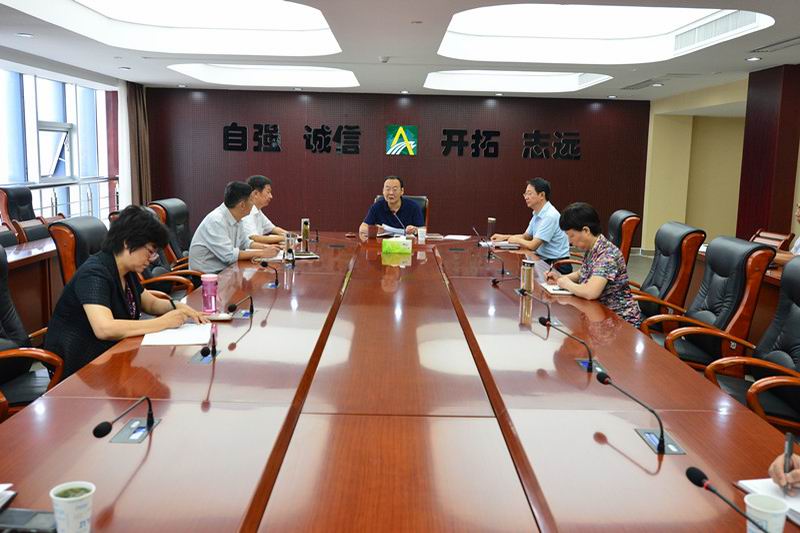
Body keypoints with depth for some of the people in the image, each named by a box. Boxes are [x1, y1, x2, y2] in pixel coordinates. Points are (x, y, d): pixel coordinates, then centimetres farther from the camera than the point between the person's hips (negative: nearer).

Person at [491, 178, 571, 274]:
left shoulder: (550, 216, -19)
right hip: (544, 261, 8)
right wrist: (504, 237, 10)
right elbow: (526, 236, 24)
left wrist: (516, 240, -1)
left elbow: (533, 245, -20)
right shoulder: (537, 215, 11)